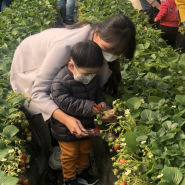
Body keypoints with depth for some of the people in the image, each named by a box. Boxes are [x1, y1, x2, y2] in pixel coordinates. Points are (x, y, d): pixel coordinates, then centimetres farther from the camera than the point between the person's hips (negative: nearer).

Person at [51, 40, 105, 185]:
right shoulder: (61, 82, -31)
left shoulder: (91, 77, -8)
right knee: (70, 155, 11)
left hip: (86, 124, 7)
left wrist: (101, 101, -11)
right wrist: (87, 107, -37)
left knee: (85, 150, 25)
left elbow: (97, 90, 9)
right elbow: (64, 102, -37)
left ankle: (81, 170, 50)